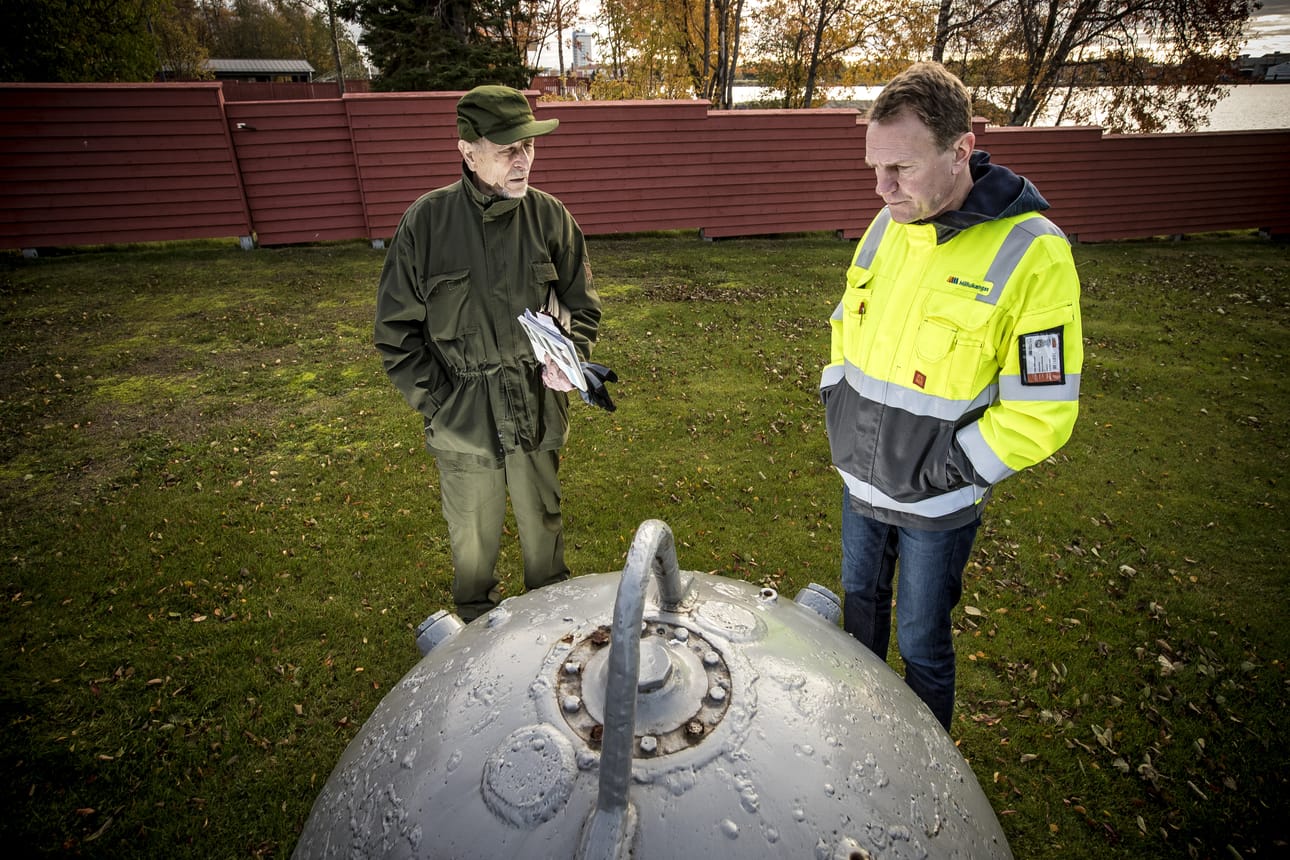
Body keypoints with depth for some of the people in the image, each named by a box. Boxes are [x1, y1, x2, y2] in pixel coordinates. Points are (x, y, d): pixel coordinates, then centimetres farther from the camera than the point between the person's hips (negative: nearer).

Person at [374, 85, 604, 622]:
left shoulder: (548, 216, -4)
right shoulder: (426, 221, -9)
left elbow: (582, 304, 6)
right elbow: (396, 329, -3)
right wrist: (436, 402, -10)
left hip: (538, 411, 1)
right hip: (461, 417, -1)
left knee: (542, 523, 20)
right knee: (473, 537, 17)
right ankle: (475, 627, 44)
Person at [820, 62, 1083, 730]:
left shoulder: (1031, 255, -20)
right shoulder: (886, 226, -1)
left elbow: (1042, 415, -19)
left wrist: (938, 474, -18)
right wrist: (838, 415, 3)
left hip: (934, 504, -6)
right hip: (860, 480, 6)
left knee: (921, 642, 12)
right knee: (861, 599, 25)